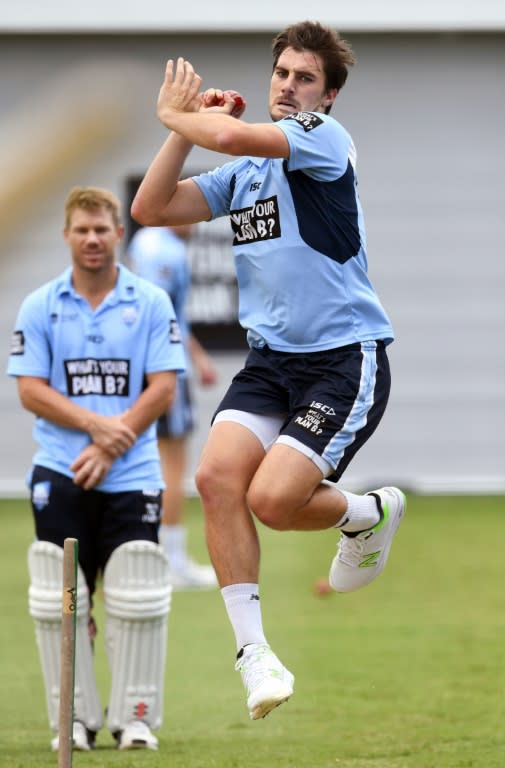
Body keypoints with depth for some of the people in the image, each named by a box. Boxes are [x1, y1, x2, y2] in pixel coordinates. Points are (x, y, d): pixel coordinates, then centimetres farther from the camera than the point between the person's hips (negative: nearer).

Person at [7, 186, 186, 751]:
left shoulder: (151, 304, 3)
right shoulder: (38, 308, 5)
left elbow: (162, 389, -2)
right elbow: (30, 390, -1)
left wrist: (113, 445, -12)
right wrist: (94, 423, -14)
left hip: (132, 475, -1)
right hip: (59, 475, 1)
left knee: (136, 600, -3)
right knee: (59, 600, -1)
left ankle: (135, 718, 6)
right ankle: (73, 719, 8)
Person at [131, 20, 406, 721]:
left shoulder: (325, 138, -8)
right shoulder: (244, 171, 15)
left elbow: (232, 135, -24)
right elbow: (151, 210, 12)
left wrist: (176, 113, -4)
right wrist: (185, 126, 5)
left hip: (346, 357, -7)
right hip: (270, 356, 7)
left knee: (273, 498, -20)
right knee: (218, 474, -16)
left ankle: (371, 513, 15)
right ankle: (252, 650, -8)